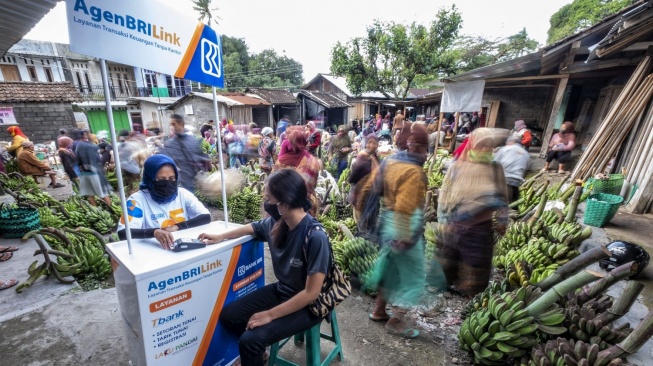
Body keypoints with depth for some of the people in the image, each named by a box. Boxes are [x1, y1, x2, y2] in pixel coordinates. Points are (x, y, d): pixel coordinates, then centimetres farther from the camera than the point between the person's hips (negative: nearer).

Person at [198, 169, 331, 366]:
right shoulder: (276, 223, -11)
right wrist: (220, 237, 17)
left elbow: (312, 292, -27)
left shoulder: (315, 237, -32)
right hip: (281, 291, 7)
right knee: (228, 316, 7)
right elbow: (251, 228, 13)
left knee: (250, 340, -19)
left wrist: (270, 315, -20)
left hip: (307, 305, -7)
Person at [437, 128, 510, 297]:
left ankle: (473, 294, 33)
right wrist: (444, 220, -6)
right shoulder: (457, 167, -7)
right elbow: (445, 194, -5)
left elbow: (502, 197, 5)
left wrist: (502, 221, 6)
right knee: (448, 258, 16)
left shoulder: (496, 169, -2)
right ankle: (446, 285, 39)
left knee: (477, 263, 12)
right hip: (455, 224, 0)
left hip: (481, 227, 1)